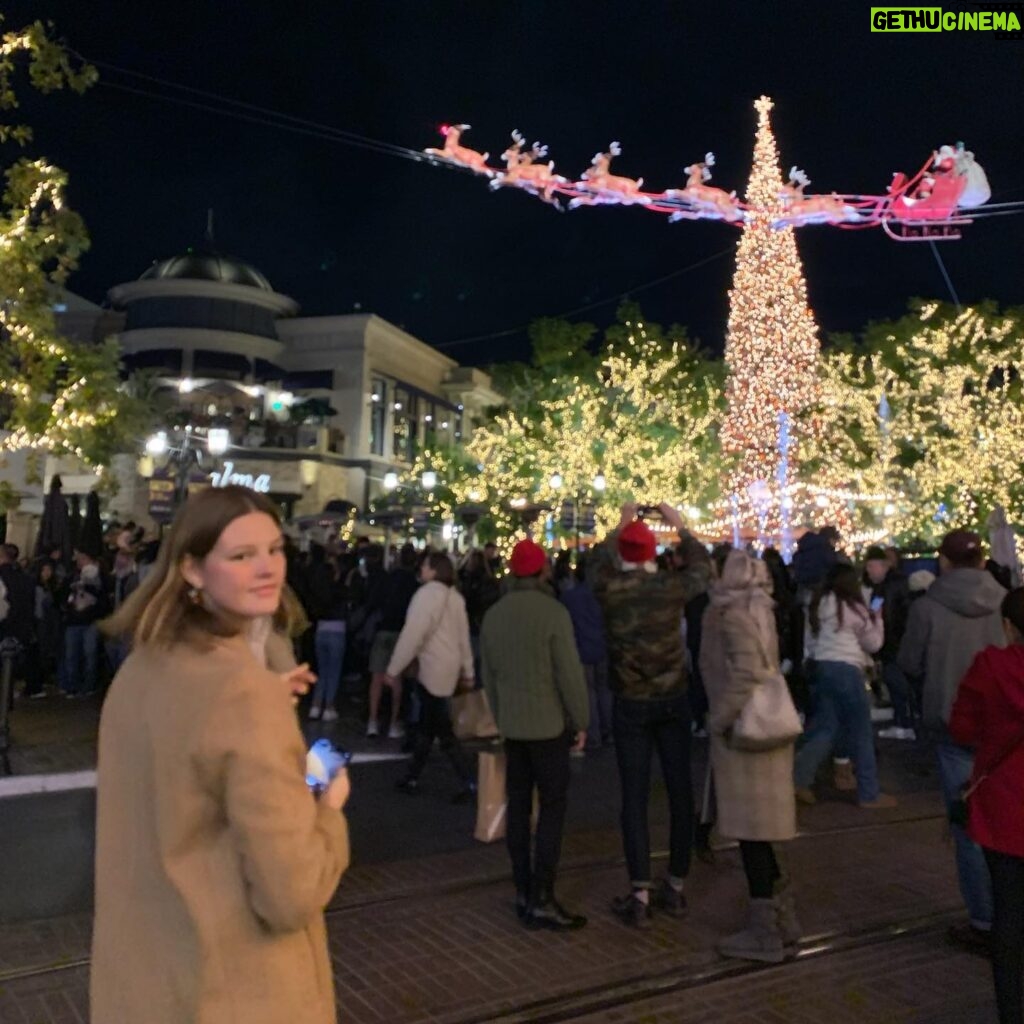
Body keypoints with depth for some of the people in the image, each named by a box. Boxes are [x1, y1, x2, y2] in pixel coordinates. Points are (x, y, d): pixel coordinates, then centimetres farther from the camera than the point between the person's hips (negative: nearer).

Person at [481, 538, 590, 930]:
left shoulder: (493, 615, 6)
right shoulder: (552, 612, -15)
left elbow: (489, 675, 11)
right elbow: (570, 673, -16)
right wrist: (581, 721, -5)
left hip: (512, 726, 6)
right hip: (549, 725, -6)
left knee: (518, 805, 10)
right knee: (552, 807, 0)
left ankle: (523, 893, 17)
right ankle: (541, 899, 0)